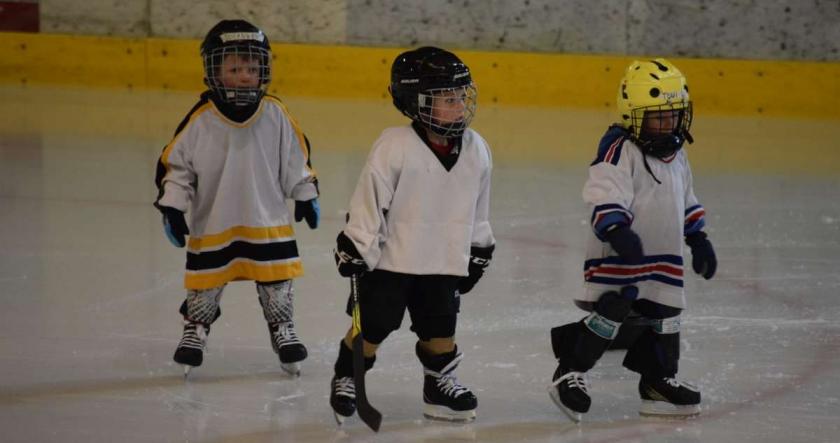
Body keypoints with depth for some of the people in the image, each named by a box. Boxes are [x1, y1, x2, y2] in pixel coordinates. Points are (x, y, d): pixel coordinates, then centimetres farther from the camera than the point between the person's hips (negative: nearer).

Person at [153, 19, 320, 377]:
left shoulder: (275, 114, -7)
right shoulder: (200, 120, -14)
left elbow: (295, 157, 6)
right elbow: (175, 162, -5)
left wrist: (305, 195, 8)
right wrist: (171, 206, -9)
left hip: (268, 222, 1)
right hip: (212, 224, -1)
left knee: (276, 286, 9)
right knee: (205, 287, 10)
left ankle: (282, 330, 27)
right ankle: (194, 332, 29)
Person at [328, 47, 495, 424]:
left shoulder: (475, 150, -2)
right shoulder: (395, 148, -19)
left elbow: (477, 208, 12)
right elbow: (369, 198, -14)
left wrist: (479, 251, 16)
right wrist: (355, 245, -13)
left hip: (444, 262, 4)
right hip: (391, 257, -4)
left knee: (440, 329, 9)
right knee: (372, 326, 4)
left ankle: (440, 385, 27)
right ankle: (345, 380, 22)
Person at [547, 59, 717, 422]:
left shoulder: (676, 155, 13)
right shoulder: (620, 152, -15)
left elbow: (685, 202, 25)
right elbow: (606, 199, -24)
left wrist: (699, 238, 23)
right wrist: (617, 231, -39)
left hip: (664, 256, 8)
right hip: (618, 256, -8)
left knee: (664, 317, 11)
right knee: (610, 313, -15)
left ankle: (659, 382, 24)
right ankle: (570, 373, -5)